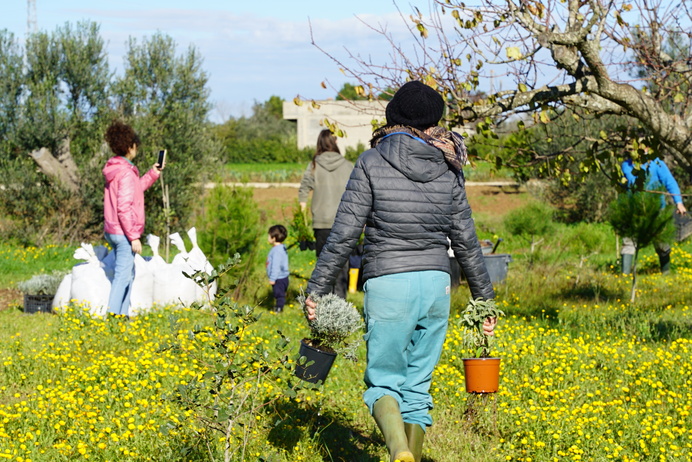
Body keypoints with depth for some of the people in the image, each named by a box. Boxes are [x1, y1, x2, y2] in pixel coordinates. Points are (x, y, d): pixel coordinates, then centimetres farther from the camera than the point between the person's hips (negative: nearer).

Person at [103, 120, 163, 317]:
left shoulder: (114, 169, 10)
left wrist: (153, 174, 25)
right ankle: (112, 315, -6)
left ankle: (122, 314, 24)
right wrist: (134, 237, -20)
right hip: (124, 234, -10)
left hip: (112, 232, 10)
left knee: (128, 273, 19)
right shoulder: (126, 173, -19)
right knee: (123, 275, -5)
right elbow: (124, 208, -23)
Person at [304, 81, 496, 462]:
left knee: (382, 382, 3)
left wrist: (316, 289, -2)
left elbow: (344, 233, -7)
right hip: (436, 284, 3)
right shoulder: (446, 170, 8)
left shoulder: (372, 163, -3)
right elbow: (466, 241, 11)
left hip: (388, 284, -3)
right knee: (417, 385, 13)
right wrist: (485, 298, 20)